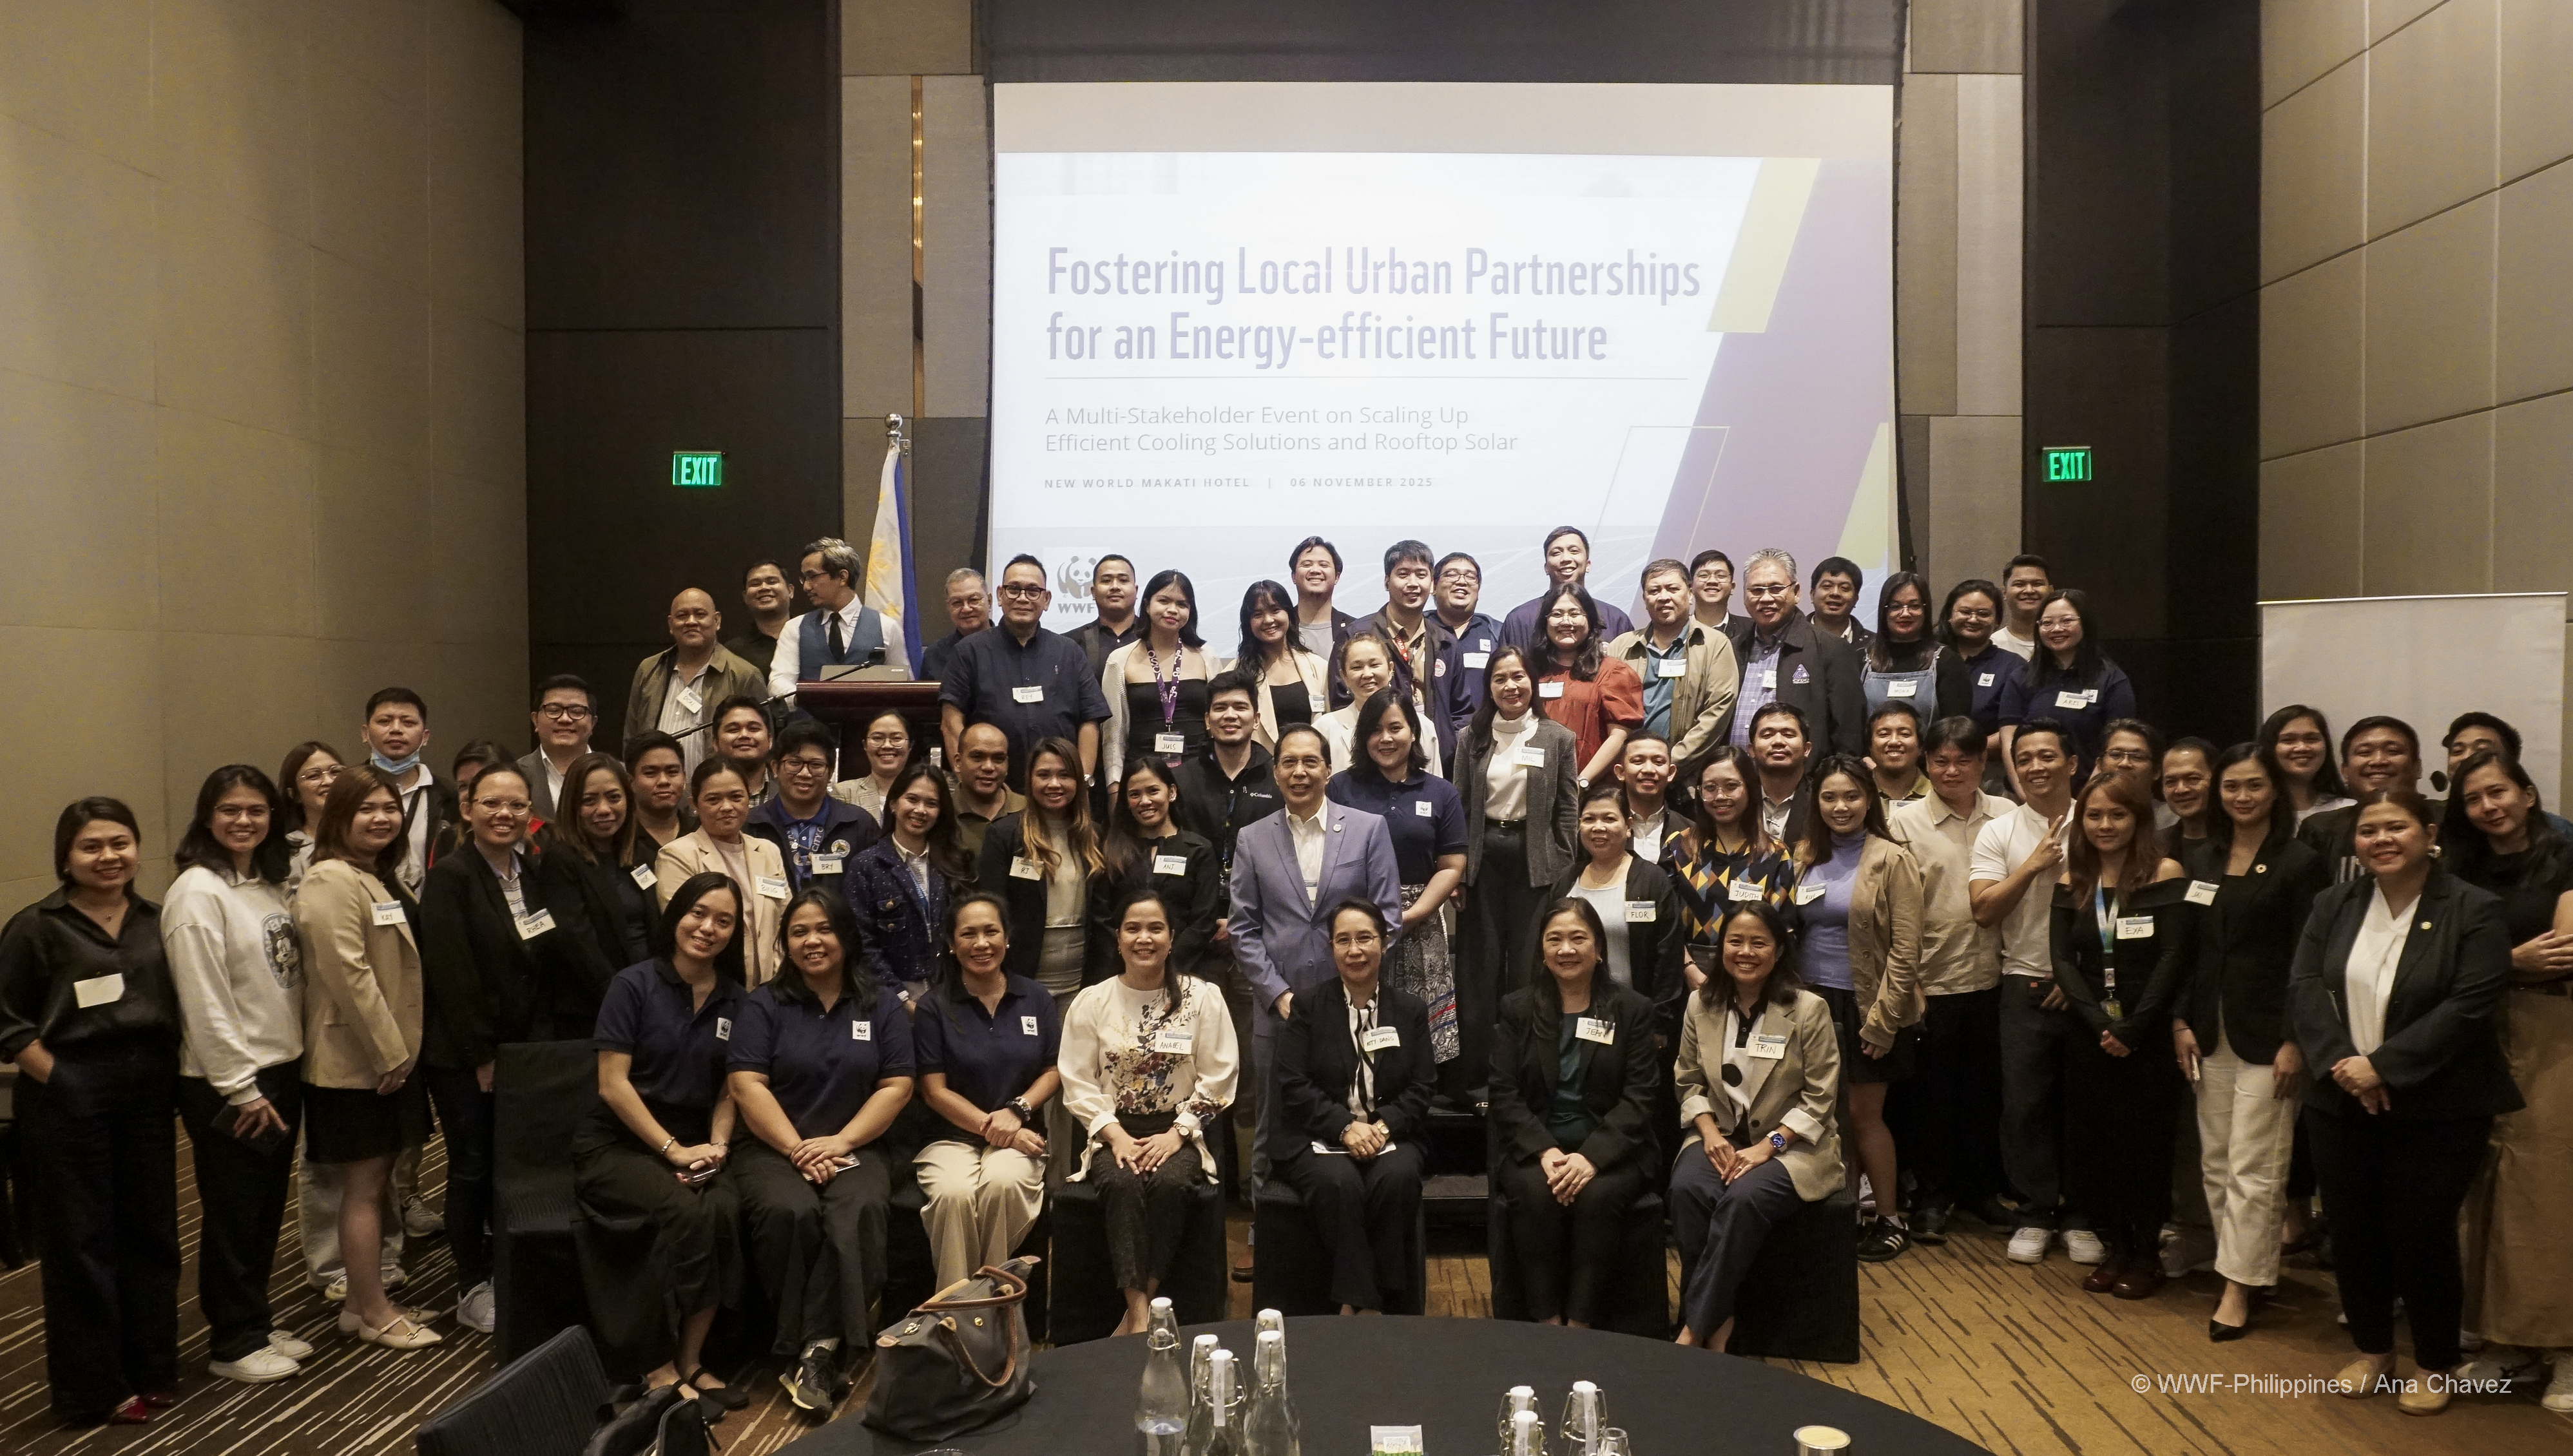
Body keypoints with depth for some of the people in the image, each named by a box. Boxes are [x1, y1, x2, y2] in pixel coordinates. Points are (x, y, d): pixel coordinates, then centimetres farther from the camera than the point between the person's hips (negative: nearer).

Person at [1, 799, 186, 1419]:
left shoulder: (156, 921, 6)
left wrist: (166, 1075, 5)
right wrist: (62, 1082, -11)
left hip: (149, 1092, 5)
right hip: (70, 1100, -4)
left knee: (152, 1232, 11)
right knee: (83, 1241, 6)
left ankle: (150, 1369, 26)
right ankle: (93, 1387, 19)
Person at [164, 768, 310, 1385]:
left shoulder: (269, 886, 9)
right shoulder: (197, 892, -15)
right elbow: (204, 1002, -18)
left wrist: (290, 1068, 8)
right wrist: (240, 1090, -16)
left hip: (282, 1069, 7)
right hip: (226, 1085, -7)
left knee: (268, 1209, 15)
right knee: (233, 1216, 4)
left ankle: (257, 1323, 28)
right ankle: (233, 1343, 17)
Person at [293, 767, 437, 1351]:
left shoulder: (381, 878, 15)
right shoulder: (332, 881, -16)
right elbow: (349, 975, -23)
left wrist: (402, 1048, 16)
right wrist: (389, 1053, -19)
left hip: (390, 1056, 10)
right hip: (355, 1062, -10)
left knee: (375, 1181, 15)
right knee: (363, 1186, 0)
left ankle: (365, 1301, 24)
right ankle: (373, 1314, 9)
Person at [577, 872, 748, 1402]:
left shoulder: (736, 1002, 8)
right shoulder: (634, 986, -6)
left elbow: (730, 1089, 10)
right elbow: (612, 1084, -10)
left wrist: (715, 1145, -9)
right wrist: (673, 1149, -15)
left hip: (693, 1146, 4)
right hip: (618, 1144, -4)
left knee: (725, 1210, -30)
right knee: (687, 1212, -32)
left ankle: (689, 1360, -17)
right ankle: (656, 1367, -17)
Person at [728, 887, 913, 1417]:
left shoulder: (882, 1005, 9)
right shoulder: (764, 1005, 7)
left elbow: (897, 1086, 3)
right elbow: (747, 1084, -3)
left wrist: (840, 1142, -11)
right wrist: (797, 1148, -15)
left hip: (856, 1148, 1)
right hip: (774, 1148, 0)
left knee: (858, 1212, -33)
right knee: (790, 1212, -34)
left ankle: (818, 1351, -27)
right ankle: (830, 1352, -21)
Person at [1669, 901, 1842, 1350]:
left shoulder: (1808, 1009, -8)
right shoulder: (1702, 1004, 4)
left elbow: (1819, 1099, -7)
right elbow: (1690, 1082, 9)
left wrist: (1768, 1146, -17)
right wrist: (1710, 1133, -9)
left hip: (1792, 1144, -3)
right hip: (1721, 1137, 3)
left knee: (1744, 1198, -33)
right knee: (1686, 1189, -29)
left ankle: (1695, 1328, -22)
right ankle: (1718, 1321, -18)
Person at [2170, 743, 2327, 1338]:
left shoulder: (2299, 863, -7)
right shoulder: (2197, 858, 7)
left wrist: (2295, 1041, -13)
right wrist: (2180, 1021, 3)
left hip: (2267, 1034, -5)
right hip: (2209, 1031, 5)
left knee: (2252, 1167, -2)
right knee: (2215, 1163, 9)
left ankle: (2240, 1285, 7)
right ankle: (2249, 1268, 21)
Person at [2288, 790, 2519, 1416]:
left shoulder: (2474, 911, -7)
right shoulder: (2333, 905, 6)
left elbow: (2469, 1006, -16)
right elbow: (2305, 988, -2)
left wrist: (2382, 1065, -20)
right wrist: (2340, 1064, -17)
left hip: (2436, 1111, -4)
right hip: (2342, 1102, 4)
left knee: (2419, 1235, 1)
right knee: (2352, 1232, 10)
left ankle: (2436, 1364, 23)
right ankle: (2372, 1348, 30)